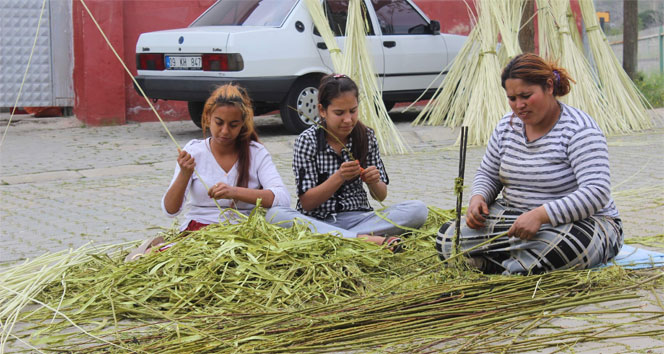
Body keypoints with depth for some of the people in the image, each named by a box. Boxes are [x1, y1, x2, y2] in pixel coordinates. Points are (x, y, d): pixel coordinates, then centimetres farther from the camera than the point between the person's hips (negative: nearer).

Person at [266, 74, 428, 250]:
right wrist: (339, 178, -22)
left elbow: (381, 196, 8)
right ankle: (365, 239, -40)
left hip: (357, 218, 3)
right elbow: (306, 203, -9)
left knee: (418, 209, -19)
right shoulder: (307, 141, -6)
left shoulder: (366, 136, 3)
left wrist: (373, 183, -15)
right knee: (274, 214, -34)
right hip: (318, 221, -2)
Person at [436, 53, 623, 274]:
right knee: (447, 239, -15)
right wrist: (478, 198, -6)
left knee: (564, 242, -44)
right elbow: (488, 174, 19)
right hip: (516, 217, 6)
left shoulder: (578, 129, -15)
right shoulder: (507, 126, 6)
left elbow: (597, 192, -26)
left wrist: (540, 215, -36)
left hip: (581, 221, -6)